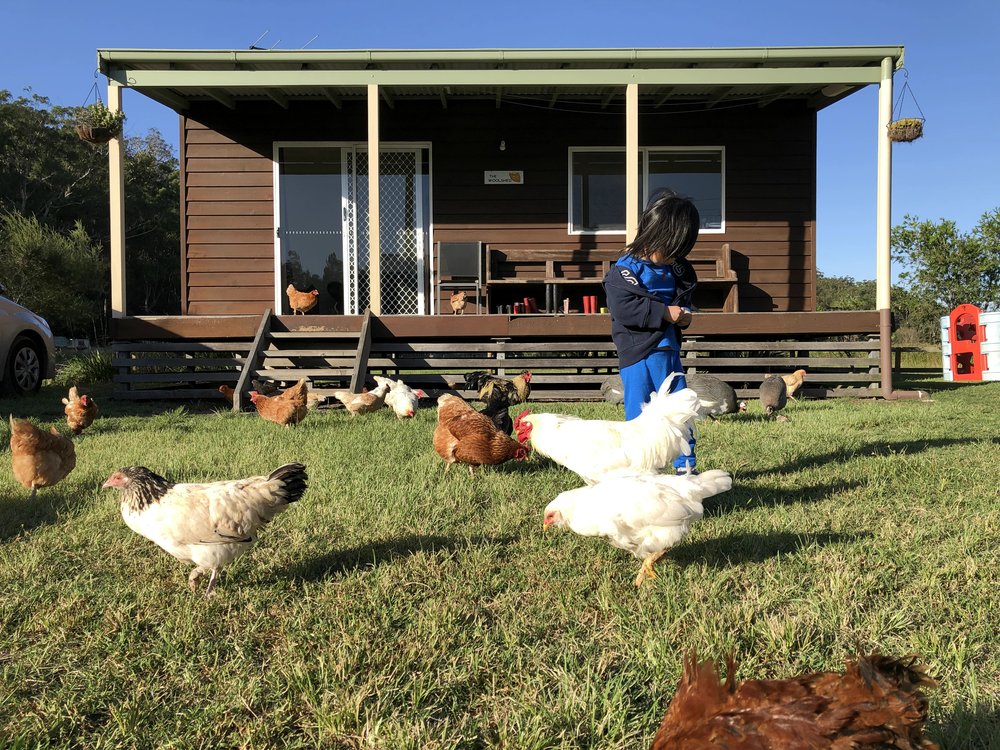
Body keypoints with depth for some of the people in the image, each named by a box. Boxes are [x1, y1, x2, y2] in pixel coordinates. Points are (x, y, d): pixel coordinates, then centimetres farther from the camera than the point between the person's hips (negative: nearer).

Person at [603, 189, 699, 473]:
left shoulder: (675, 269, 11)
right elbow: (623, 308, -23)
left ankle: (685, 466, 23)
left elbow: (685, 297, 26)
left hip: (668, 351, 7)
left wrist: (683, 315, 2)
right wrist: (664, 313, -21)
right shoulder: (624, 270, -11)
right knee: (639, 415, -1)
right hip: (637, 353, -7)